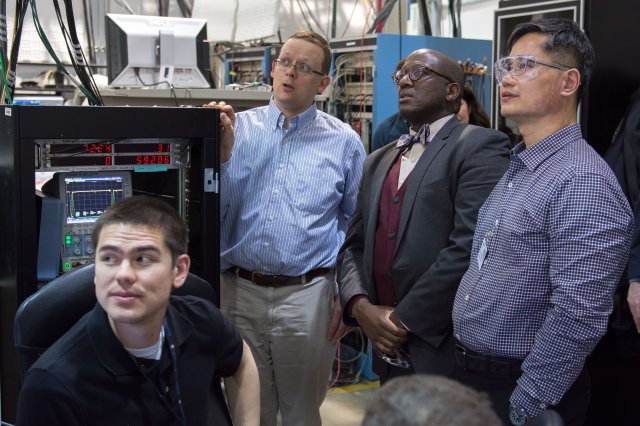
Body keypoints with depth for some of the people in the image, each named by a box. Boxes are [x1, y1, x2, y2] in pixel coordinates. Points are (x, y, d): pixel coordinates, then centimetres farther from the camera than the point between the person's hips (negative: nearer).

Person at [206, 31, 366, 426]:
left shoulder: (343, 141, 0)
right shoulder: (238, 128, 3)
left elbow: (356, 225, 4)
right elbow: (215, 211, 0)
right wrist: (223, 152, -14)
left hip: (307, 294, -1)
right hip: (239, 291, 2)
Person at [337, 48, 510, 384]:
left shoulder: (479, 147, -8)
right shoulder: (378, 161, 16)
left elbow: (469, 246, -19)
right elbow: (353, 245, 13)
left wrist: (406, 319, -16)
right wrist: (360, 305, -5)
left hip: (443, 353, -6)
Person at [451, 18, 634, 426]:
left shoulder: (583, 182, -21)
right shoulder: (516, 170, 8)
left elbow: (578, 318, -26)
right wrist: (466, 364, 12)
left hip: (522, 393, -8)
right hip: (472, 375, 8)